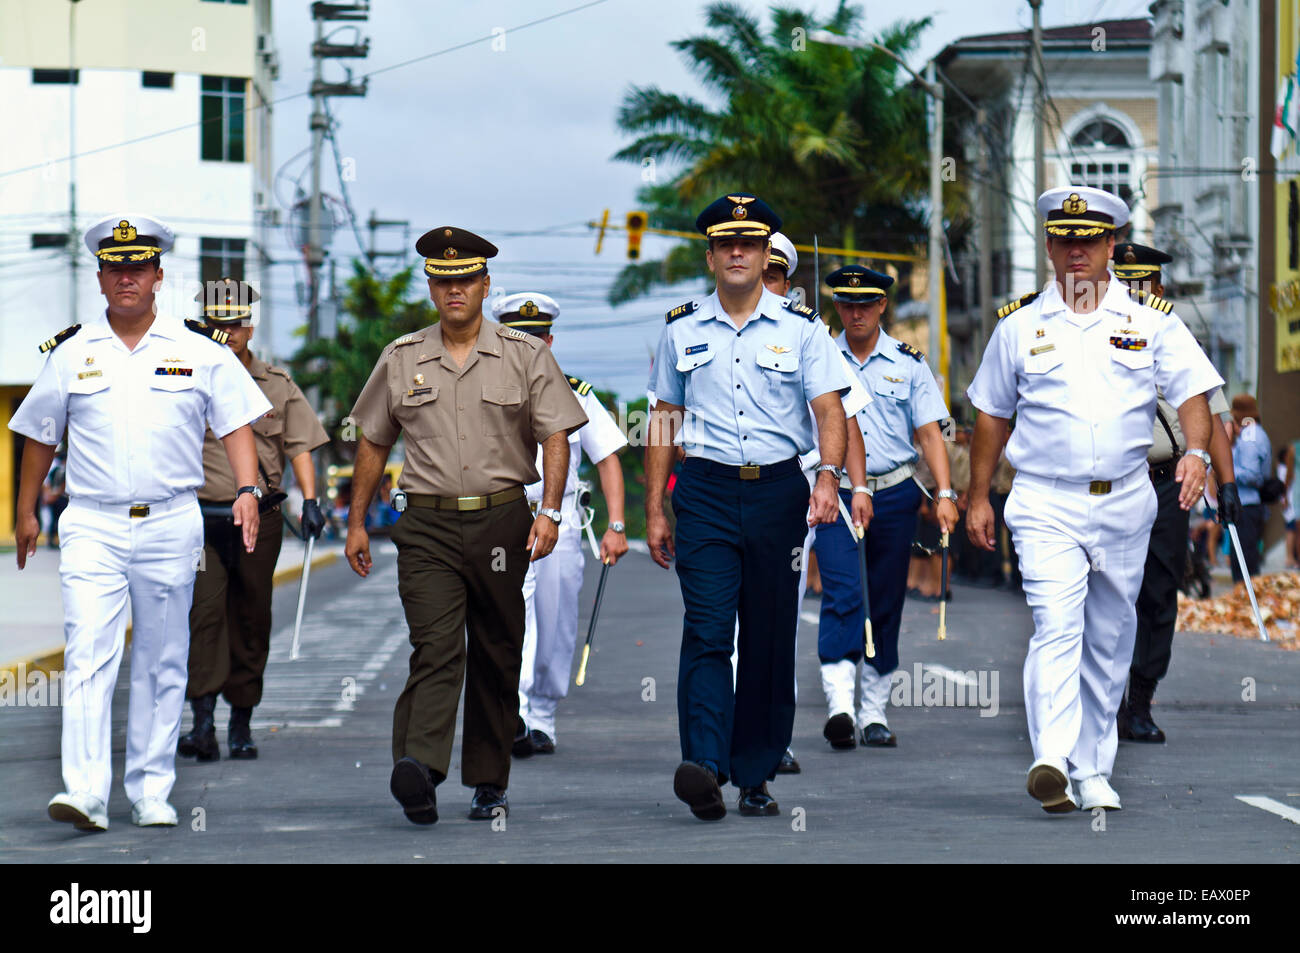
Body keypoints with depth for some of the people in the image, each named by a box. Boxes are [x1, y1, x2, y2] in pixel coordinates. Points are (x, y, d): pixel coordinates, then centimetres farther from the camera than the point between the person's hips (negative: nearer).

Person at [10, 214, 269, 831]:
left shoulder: (200, 351, 5)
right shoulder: (71, 352, 7)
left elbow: (235, 423, 5)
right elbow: (40, 434, 16)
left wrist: (246, 489, -10)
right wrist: (26, 511, 17)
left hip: (170, 524, 1)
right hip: (91, 525, -1)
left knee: (162, 664, 6)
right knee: (88, 656, -13)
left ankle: (151, 791, 15)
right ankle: (84, 794, -20)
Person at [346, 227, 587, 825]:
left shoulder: (524, 356, 5)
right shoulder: (401, 360, 9)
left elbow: (555, 435, 1)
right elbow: (372, 441, 17)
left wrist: (549, 511, -12)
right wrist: (356, 522, 14)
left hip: (501, 524, 1)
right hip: (427, 526, 0)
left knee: (496, 658, 6)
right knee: (436, 646, -18)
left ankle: (489, 783, 17)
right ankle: (418, 767, -33)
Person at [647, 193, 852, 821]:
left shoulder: (800, 328, 5)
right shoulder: (682, 330, 8)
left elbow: (829, 409, -3)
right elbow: (664, 421, 13)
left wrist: (828, 475, -22)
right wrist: (654, 510, 9)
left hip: (778, 489, 0)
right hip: (706, 492, 0)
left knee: (769, 638, 4)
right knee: (707, 631, -14)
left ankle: (755, 777, 12)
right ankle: (704, 767, -25)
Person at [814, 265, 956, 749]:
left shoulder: (908, 363, 8)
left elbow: (929, 433, 4)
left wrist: (944, 493, -8)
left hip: (895, 496, 2)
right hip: (836, 495, -2)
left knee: (885, 604, 5)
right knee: (842, 595, -17)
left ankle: (874, 713, 13)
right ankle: (840, 704, -25)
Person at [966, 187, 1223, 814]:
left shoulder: (1151, 322, 6)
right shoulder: (1020, 325, 7)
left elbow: (1192, 391, 0)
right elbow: (992, 413, 13)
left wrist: (1196, 452, -19)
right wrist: (978, 497, 12)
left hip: (1125, 503, 2)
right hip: (1045, 503, -2)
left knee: (1110, 641, 9)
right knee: (1057, 627, -19)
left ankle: (1093, 770, 19)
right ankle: (1051, 762, -30)